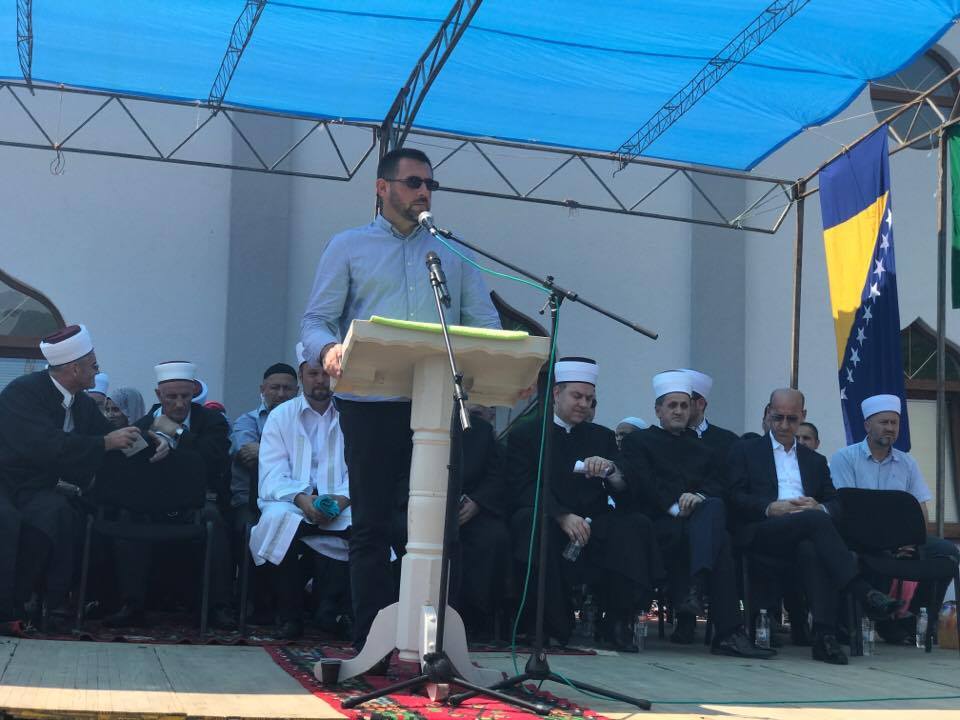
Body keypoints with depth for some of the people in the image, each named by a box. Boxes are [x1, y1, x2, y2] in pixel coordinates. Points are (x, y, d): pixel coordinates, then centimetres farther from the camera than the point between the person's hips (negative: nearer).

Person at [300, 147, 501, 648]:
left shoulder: (453, 255, 18)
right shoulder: (349, 247, 12)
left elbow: (486, 325, 10)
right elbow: (315, 320, 3)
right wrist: (328, 349, -20)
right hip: (371, 404, -2)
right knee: (372, 522, 0)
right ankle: (371, 640, 6)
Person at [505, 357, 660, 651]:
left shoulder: (602, 437, 20)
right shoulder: (524, 434, 9)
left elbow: (625, 492, 11)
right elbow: (522, 489, -6)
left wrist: (610, 471, -13)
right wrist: (562, 516, -20)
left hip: (592, 525, 3)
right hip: (546, 521, -3)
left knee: (636, 526, -25)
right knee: (535, 522, -36)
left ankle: (618, 622, -19)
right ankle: (554, 623, -22)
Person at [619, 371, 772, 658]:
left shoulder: (703, 449, 32)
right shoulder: (638, 442, 19)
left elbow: (717, 486, 13)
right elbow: (641, 483, 0)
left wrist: (699, 496, -12)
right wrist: (674, 507, -15)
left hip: (700, 518, 3)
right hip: (659, 524, -3)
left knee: (713, 507, -36)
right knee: (717, 540, -34)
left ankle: (694, 589, -53)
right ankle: (728, 632, -43)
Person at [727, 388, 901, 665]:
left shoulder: (815, 461, 29)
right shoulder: (745, 451, 19)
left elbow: (836, 505, 15)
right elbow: (735, 498, 3)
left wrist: (820, 507, -10)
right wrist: (771, 508, -14)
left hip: (802, 536, 3)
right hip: (762, 533, -3)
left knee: (810, 549, -37)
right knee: (814, 519, -34)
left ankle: (825, 634, -46)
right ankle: (864, 593, -42)